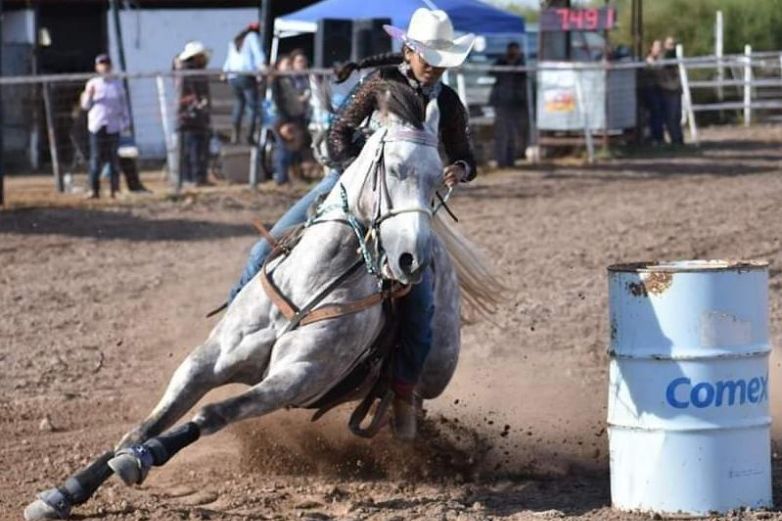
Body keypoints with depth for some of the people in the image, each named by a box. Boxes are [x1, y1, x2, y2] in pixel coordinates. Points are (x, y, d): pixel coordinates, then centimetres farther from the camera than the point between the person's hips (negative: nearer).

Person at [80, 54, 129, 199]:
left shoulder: (117, 84, 12)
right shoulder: (92, 84, 7)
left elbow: (123, 103, 16)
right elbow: (86, 105, 5)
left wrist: (125, 120, 10)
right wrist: (89, 96, -14)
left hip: (113, 126, 1)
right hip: (96, 126, -1)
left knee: (113, 158, -1)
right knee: (96, 158, -5)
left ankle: (114, 189, 1)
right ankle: (94, 189, -4)